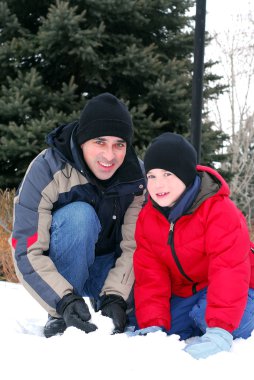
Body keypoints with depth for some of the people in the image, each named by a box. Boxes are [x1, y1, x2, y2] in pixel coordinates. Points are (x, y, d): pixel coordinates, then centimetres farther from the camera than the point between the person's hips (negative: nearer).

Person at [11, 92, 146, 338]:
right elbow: (27, 253, -28)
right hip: (56, 269, -3)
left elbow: (134, 246, -18)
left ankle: (105, 307, 9)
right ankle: (59, 319, -23)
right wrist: (65, 300, -41)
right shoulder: (47, 170, -25)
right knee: (79, 214, -33)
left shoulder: (136, 175, -15)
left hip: (110, 268, 3)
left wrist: (114, 297, -32)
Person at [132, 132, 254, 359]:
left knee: (207, 315, -36)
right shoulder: (147, 218, -4)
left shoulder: (219, 210, -24)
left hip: (231, 289, -5)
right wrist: (153, 326, -20)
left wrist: (219, 330, -42)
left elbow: (230, 270, -32)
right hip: (183, 293, 6)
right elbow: (150, 275, -6)